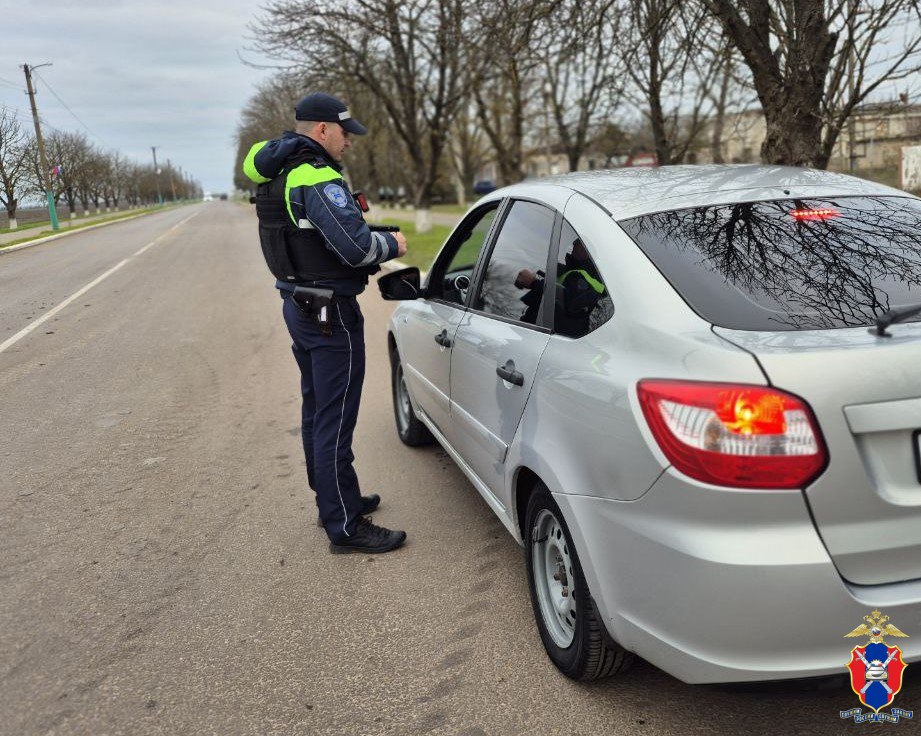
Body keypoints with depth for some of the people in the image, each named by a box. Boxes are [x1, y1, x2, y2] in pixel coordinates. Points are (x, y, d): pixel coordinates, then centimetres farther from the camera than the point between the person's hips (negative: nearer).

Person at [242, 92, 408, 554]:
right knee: (335, 421, -4)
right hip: (330, 312, -10)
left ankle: (332, 501, 33)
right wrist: (392, 245, -7)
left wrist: (371, 247, 6)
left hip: (299, 304, 10)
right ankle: (345, 527, 4)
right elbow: (355, 246, -27)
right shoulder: (316, 177, -19)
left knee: (316, 411, 18)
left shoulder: (281, 175, 12)